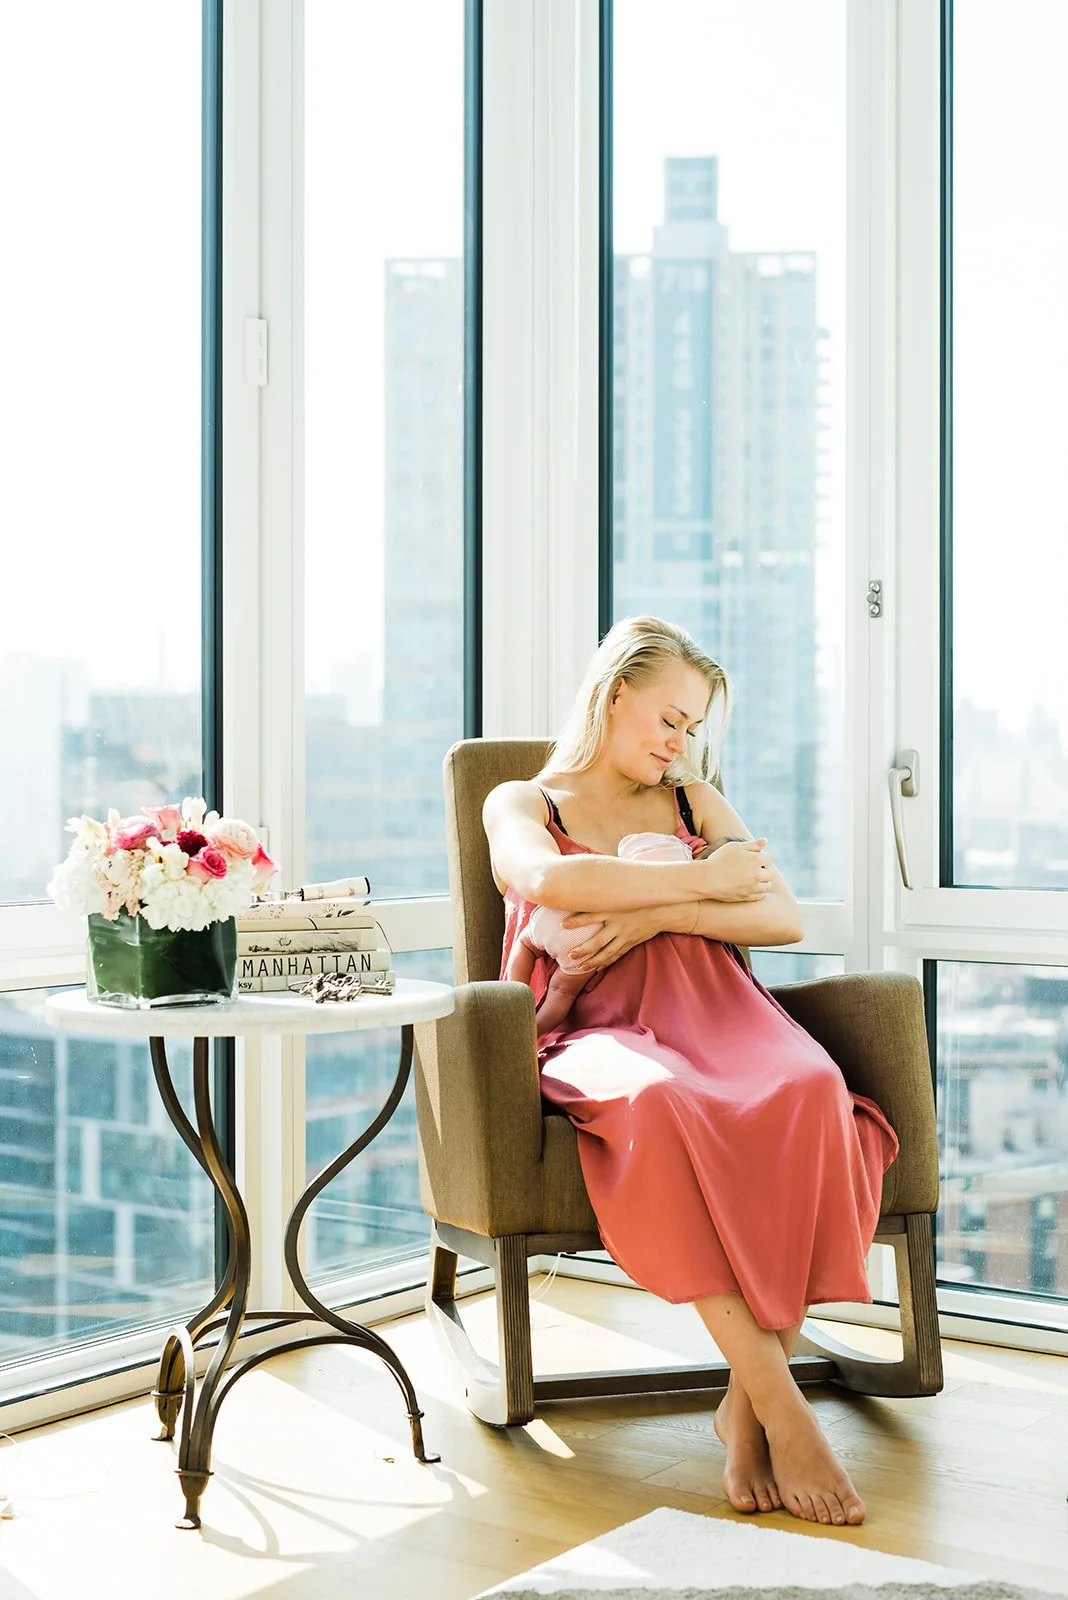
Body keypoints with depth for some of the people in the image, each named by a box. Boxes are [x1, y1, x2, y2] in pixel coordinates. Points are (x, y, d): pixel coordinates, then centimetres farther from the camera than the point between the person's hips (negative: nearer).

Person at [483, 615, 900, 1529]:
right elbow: (547, 880, -9)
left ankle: (747, 1403, -29)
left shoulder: (695, 802, 27)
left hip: (714, 1010, 3)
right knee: (659, 1104, -41)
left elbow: (786, 919, 10)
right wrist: (702, 880, -4)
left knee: (810, 1092, -34)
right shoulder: (520, 804, 18)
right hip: (600, 1032, -3)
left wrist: (652, 915, -4)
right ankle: (780, 1402, -38)